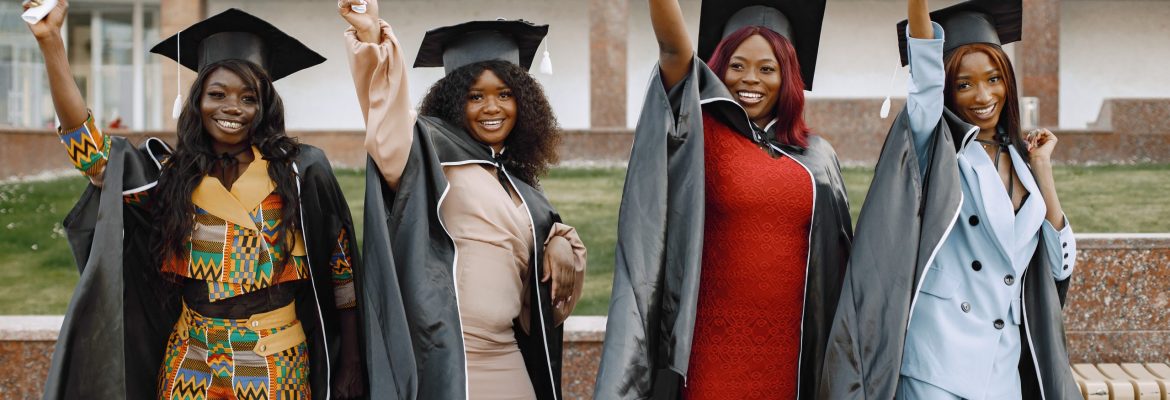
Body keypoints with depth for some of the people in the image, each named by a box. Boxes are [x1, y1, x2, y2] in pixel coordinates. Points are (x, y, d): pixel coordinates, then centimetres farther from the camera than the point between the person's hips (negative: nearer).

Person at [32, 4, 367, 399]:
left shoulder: (301, 171, -4)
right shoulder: (171, 173, 2)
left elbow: (340, 269, -3)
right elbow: (89, 147, -7)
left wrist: (350, 365, -6)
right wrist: (50, 40, -12)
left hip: (280, 367, -2)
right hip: (192, 366, 2)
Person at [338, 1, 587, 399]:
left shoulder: (518, 184, 18)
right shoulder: (435, 152, -1)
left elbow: (551, 229, 31)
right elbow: (392, 138, -21)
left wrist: (560, 245, 6)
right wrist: (373, 42, -36)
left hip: (506, 358, 7)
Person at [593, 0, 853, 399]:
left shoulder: (816, 158, 9)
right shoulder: (702, 135, -1)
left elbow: (834, 264, 14)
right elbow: (672, 48, -18)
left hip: (787, 348, 3)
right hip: (713, 346, -3)